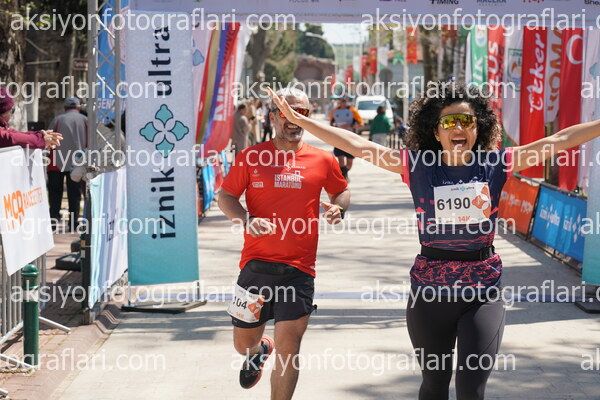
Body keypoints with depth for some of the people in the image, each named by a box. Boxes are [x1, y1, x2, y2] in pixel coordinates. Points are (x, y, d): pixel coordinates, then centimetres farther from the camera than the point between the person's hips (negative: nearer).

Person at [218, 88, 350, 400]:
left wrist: (338, 208, -1)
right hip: (256, 264, 1)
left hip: (298, 269, -1)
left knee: (288, 347, -6)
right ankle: (259, 351, 52)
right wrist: (246, 220, -12)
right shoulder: (251, 157, 2)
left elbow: (342, 190, 22)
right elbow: (225, 197, 7)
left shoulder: (323, 161, 5)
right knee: (243, 343, 14)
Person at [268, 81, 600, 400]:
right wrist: (299, 120, -11)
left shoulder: (495, 165, -3)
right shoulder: (418, 166, -4)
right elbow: (356, 145, -7)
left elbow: (558, 141, -3)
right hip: (430, 292, 1)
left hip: (483, 293, -1)